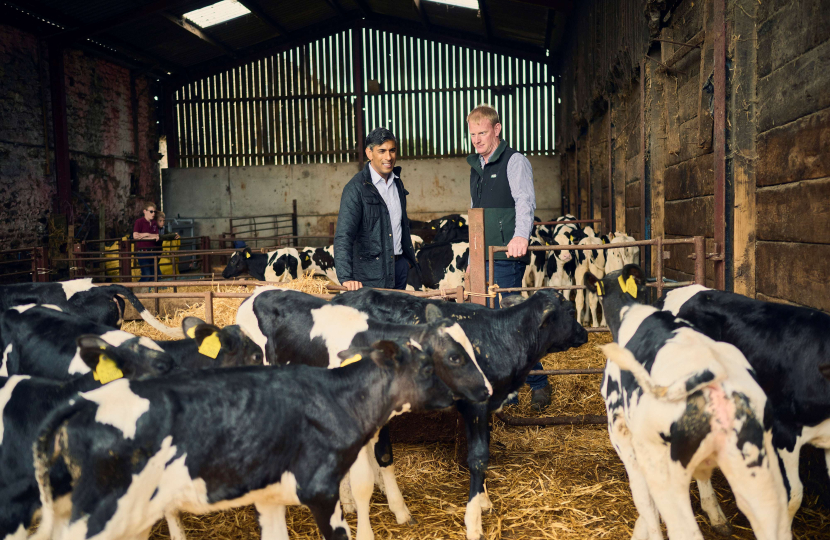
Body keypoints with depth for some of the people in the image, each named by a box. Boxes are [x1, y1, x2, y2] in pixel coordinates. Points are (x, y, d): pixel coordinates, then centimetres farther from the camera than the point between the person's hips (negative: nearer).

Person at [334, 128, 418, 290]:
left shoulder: (397, 182, 10)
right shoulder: (356, 188, -14)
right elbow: (343, 236, -21)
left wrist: (409, 257, 26)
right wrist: (346, 277, -31)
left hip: (400, 266, 7)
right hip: (371, 273, -6)